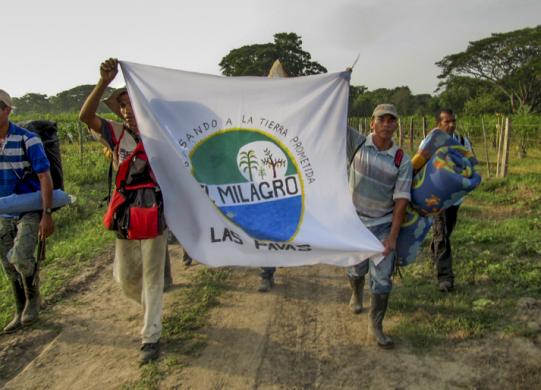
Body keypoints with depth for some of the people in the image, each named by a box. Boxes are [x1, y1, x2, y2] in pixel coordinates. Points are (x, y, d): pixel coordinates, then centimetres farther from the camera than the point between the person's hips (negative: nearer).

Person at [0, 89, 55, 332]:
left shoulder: (27, 140, -15)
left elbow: (45, 178, -16)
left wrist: (47, 215, -20)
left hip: (30, 211, -5)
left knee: (20, 257, -23)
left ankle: (33, 297, 7)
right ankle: (20, 313, 29)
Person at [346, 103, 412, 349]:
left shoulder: (402, 161, -8)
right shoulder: (357, 144, -7)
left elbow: (401, 200, -9)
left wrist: (393, 236, -13)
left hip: (383, 225, 0)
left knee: (383, 278, 0)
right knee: (356, 269, 18)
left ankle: (376, 327, 18)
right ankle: (356, 295, 52)